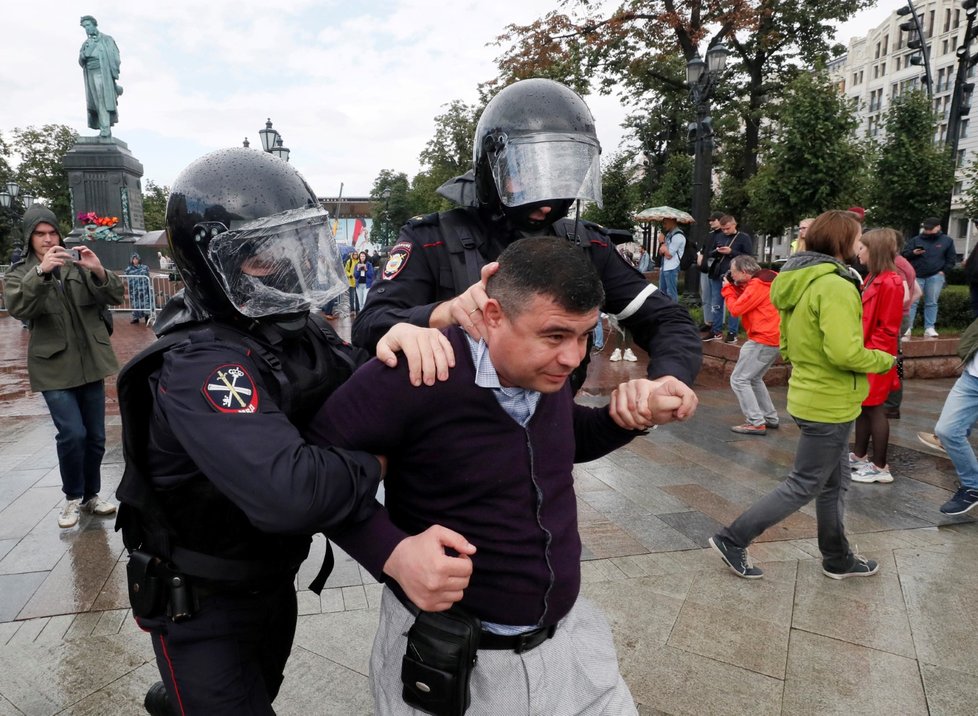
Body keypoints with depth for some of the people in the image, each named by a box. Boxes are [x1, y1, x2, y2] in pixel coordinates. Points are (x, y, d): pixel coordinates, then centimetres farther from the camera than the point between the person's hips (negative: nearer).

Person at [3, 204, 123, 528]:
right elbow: (17, 308, -16)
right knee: (72, 434, -15)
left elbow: (115, 296, -3)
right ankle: (72, 497, 7)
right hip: (54, 367, -2)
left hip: (91, 363, 2)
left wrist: (99, 271, -22)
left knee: (95, 437, 8)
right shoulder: (19, 273, 4)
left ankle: (91, 496, 26)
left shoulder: (79, 267, 8)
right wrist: (40, 271, -31)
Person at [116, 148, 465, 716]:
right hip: (199, 602, -8)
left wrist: (403, 336, -31)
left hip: (272, 577, 8)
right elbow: (287, 492, -45)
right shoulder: (201, 365, -32)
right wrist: (379, 462, -28)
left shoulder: (300, 328, -6)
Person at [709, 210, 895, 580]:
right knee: (804, 485, 3)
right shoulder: (835, 286, -21)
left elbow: (788, 344, 14)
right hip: (830, 403, -9)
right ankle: (733, 539, 9)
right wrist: (883, 360, -11)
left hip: (810, 395, 9)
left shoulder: (799, 282, 8)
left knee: (834, 483, 21)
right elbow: (845, 352, -28)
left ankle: (838, 559, 35)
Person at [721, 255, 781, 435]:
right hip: (773, 339, 11)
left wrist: (727, 288, -2)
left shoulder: (757, 285, -16)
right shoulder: (761, 281, 15)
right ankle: (771, 418, 24)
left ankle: (756, 423, -7)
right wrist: (734, 286, 7)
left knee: (739, 380, -6)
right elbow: (744, 302, 18)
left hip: (763, 340, -11)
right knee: (754, 379, 22)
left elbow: (735, 310, -16)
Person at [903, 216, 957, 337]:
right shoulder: (916, 240, 4)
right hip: (916, 276, -1)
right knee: (912, 302, -3)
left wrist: (943, 271, -3)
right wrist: (913, 253, -19)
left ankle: (929, 328, 7)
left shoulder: (947, 240, 6)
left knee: (931, 303, 5)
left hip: (935, 276, 1)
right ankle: (907, 327, -3)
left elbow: (951, 259, 9)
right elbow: (904, 255, 1)